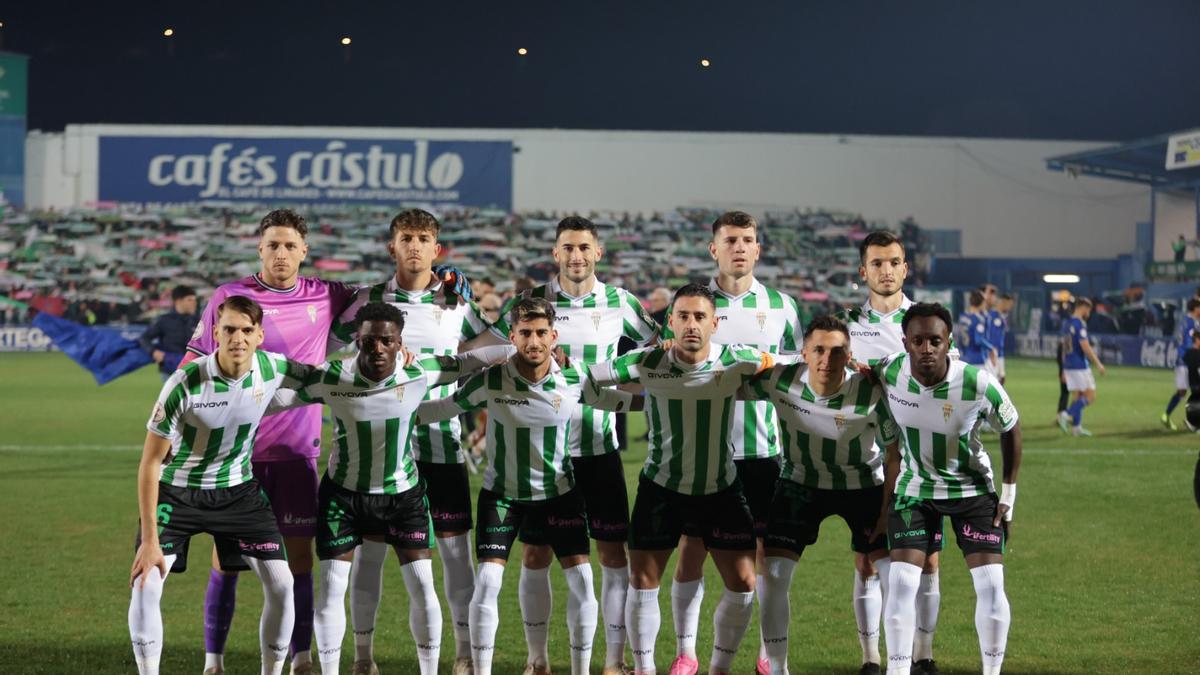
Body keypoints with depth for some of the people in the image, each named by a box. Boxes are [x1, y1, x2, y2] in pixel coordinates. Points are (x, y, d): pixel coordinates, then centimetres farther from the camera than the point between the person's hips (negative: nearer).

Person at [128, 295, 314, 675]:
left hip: (238, 490, 3)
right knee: (145, 583, -17)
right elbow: (151, 462, -19)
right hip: (177, 491, -3)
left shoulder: (273, 369, -14)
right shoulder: (186, 383, -26)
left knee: (281, 584, -4)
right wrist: (150, 539, -22)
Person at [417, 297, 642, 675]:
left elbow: (608, 400, 5)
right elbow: (445, 408, -8)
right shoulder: (490, 381, -19)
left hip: (558, 491, 2)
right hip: (502, 492, -2)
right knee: (487, 582, -11)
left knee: (581, 580, -3)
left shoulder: (574, 376, -12)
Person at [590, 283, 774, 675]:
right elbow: (591, 375, -6)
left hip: (722, 489, 1)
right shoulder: (647, 363, -15)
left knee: (743, 583, -2)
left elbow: (770, 363, 6)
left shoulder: (735, 361, -13)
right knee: (642, 580, -3)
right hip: (661, 487, -1)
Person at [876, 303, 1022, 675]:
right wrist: (888, 493, 6)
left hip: (972, 489, -1)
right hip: (914, 489, 1)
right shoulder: (888, 373, -18)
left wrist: (1009, 494, -4)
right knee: (901, 582, -11)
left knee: (991, 586, -8)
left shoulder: (978, 384, -26)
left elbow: (1010, 430, -6)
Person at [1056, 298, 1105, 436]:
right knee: (1090, 397, -4)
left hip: (1069, 366, 9)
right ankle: (1067, 415, -16)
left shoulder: (1067, 324, 13)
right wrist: (1098, 364, -15)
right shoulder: (1080, 324, -14)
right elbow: (1085, 346, -21)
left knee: (1078, 396, 11)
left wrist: (1064, 369, 23)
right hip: (1080, 366, -9)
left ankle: (1076, 427, 8)